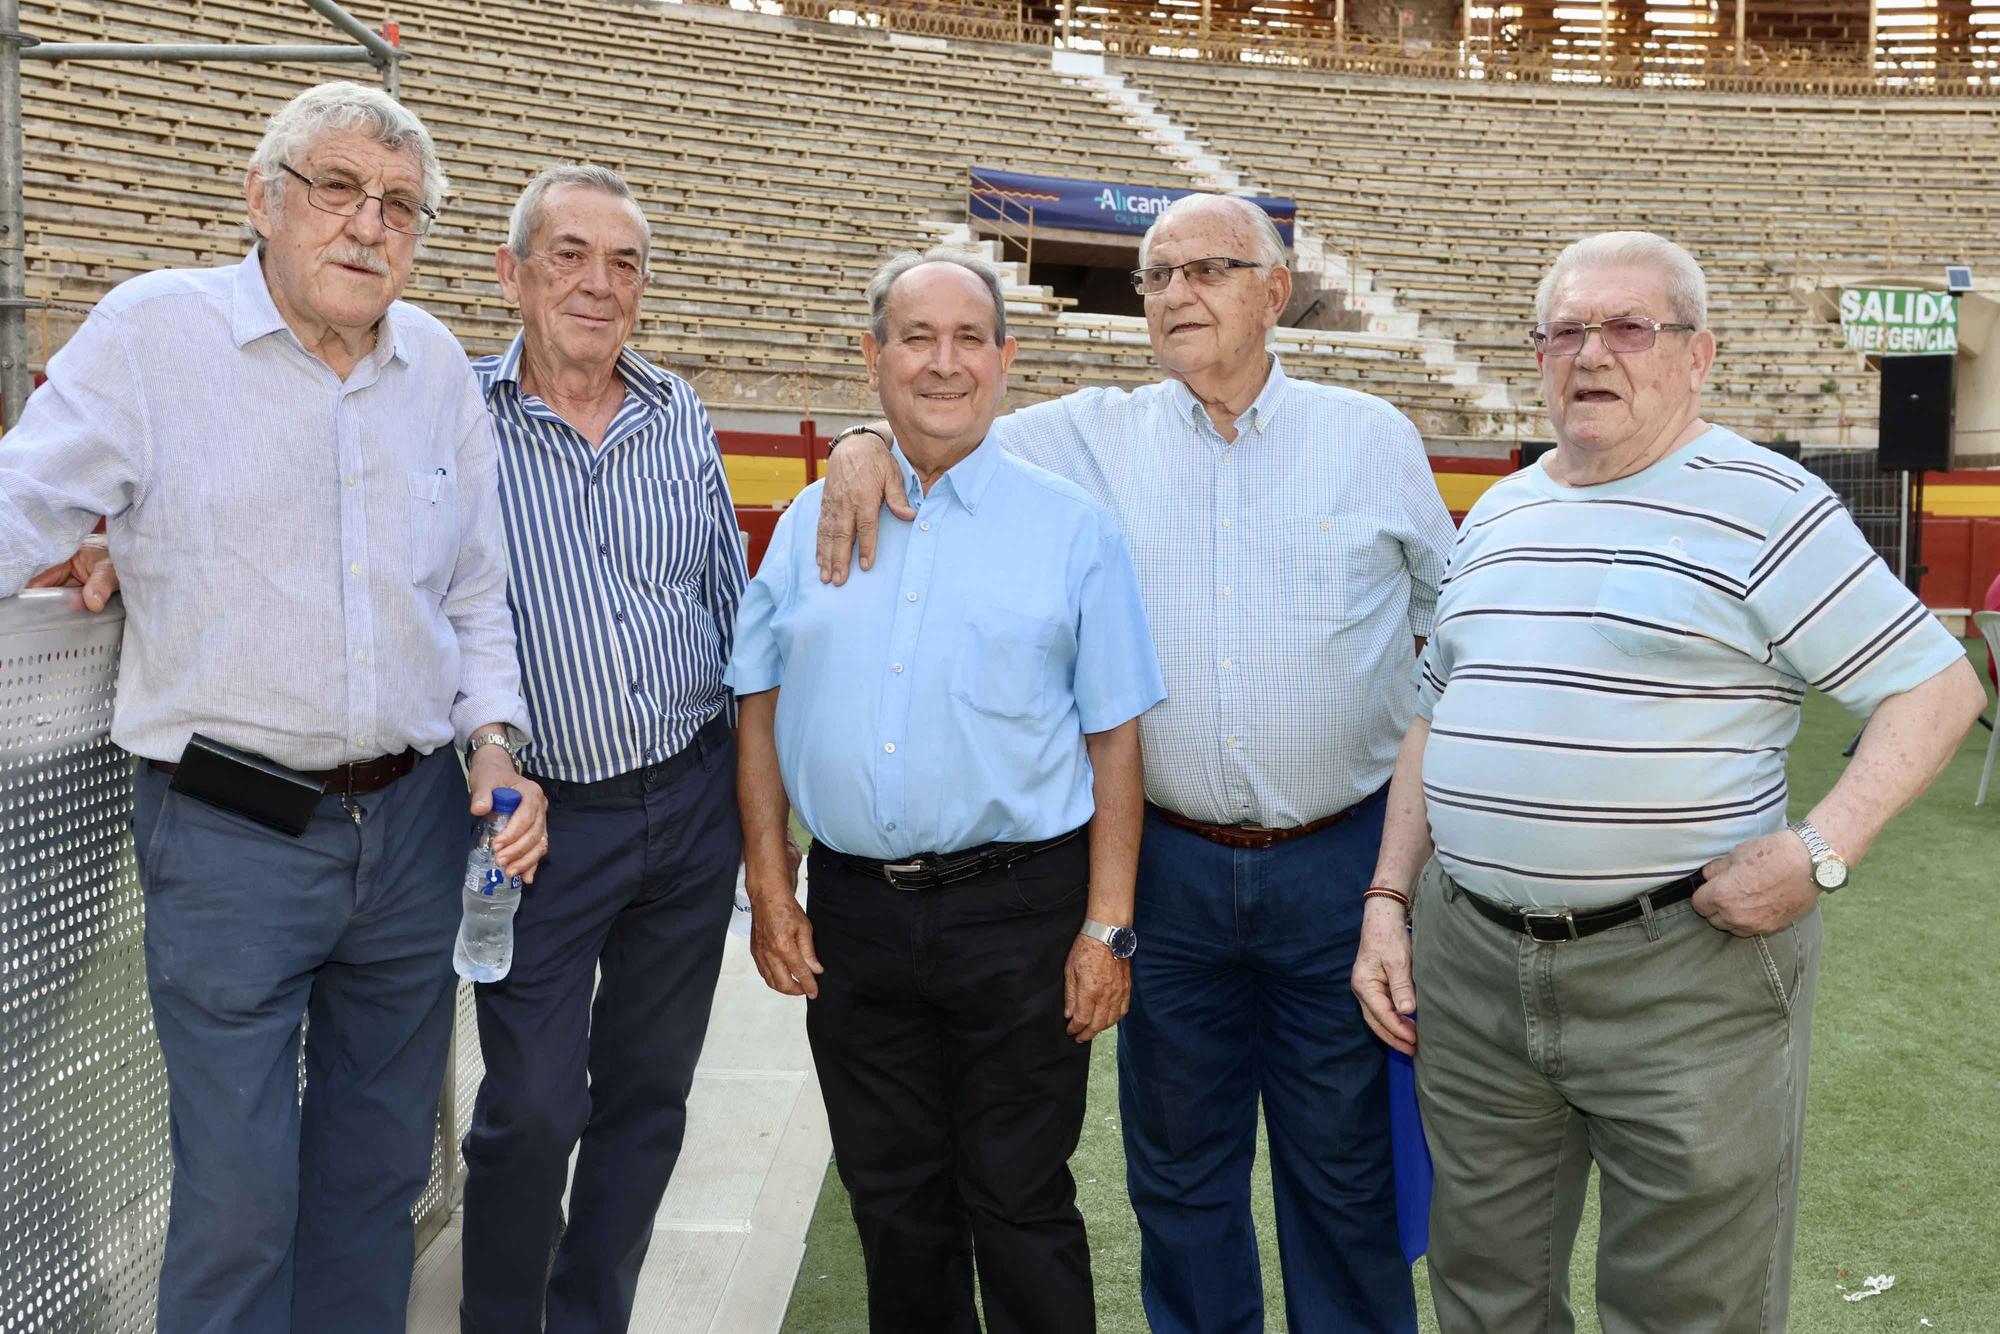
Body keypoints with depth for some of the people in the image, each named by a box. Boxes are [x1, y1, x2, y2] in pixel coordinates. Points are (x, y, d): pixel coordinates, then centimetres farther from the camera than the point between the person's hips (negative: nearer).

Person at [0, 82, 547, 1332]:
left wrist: (493, 742, 2)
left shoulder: (438, 365, 8)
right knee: (237, 1205, 1)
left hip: (415, 822, 5)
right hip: (231, 831, -4)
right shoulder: (152, 333, -5)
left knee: (377, 1177, 17)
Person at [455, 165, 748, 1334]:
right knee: (531, 1109, 0)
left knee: (649, 1095, 13)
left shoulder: (683, 419, 6)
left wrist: (757, 793, 13)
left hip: (696, 801, 4)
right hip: (546, 814, -4)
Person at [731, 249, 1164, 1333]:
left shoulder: (1071, 528, 0)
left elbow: (1115, 740, -2)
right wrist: (769, 889, 4)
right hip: (854, 910, 3)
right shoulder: (811, 523, 9)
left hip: (1017, 914, -3)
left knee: (1019, 1208, 6)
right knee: (893, 1203, 15)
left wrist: (1107, 927, -7)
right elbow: (760, 709, 10)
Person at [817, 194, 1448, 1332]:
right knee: (1179, 1167, 14)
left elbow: (1458, 632, 12)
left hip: (1340, 863, -1)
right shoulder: (1094, 437, 4)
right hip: (1170, 863, 1)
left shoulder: (1377, 439, 3)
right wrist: (866, 444, -11)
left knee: (1348, 1168, 11)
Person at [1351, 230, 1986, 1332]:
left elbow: (1935, 686, -8)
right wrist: (1387, 899, 10)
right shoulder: (1497, 516, 12)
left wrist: (1819, 850, -21)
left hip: (1686, 972, -5)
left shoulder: (1760, 503, -7)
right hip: (1472, 960, 6)